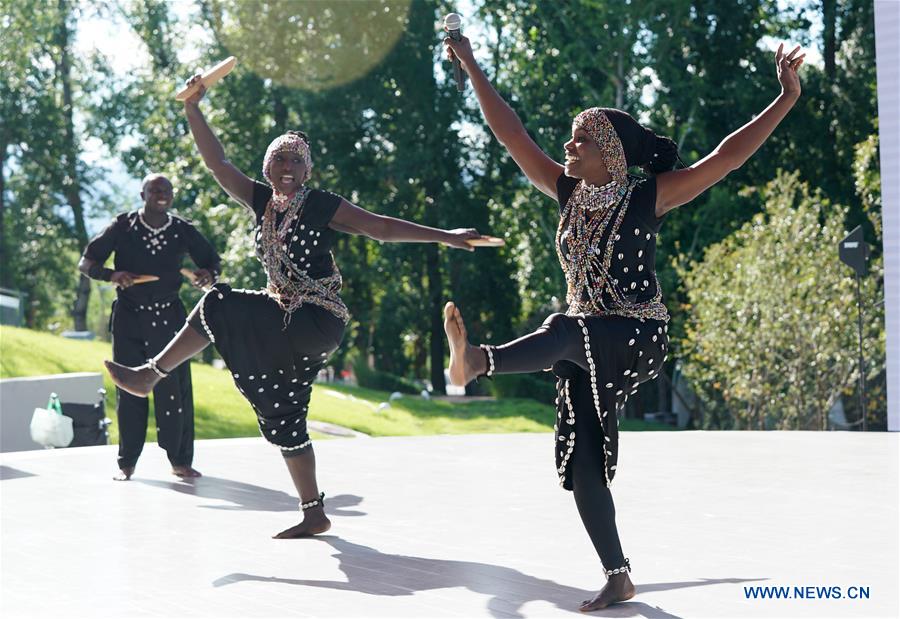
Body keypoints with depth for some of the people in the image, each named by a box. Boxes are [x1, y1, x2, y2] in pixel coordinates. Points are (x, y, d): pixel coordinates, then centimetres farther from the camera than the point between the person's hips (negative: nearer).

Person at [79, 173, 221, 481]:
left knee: (175, 388, -3)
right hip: (129, 318, -1)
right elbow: (85, 262, -4)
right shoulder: (123, 227, -5)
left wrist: (209, 274, -15)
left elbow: (212, 260, 10)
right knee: (129, 389, 1)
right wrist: (111, 275, -25)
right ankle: (127, 463, 10)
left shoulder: (183, 231, -2)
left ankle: (180, 461, 7)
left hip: (168, 317, 1)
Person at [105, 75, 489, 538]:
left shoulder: (321, 205, -6)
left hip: (318, 322, -7)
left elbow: (383, 228, -6)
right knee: (283, 419, 6)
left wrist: (444, 236, -11)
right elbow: (217, 163, 6)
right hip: (284, 326, 7)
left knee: (219, 305, -19)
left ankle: (151, 374, -8)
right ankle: (314, 514, 13)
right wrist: (193, 110, -1)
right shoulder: (262, 200, 8)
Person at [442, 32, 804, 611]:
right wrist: (472, 68, 2)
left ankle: (479, 361, -60)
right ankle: (618, 578, 9)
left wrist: (786, 98, -22)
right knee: (583, 467, -1)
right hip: (587, 347, 6)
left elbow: (728, 155, -15)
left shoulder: (646, 199, -9)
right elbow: (512, 134, 5)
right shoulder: (569, 194, 5)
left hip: (638, 338, -6)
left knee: (566, 331, -38)